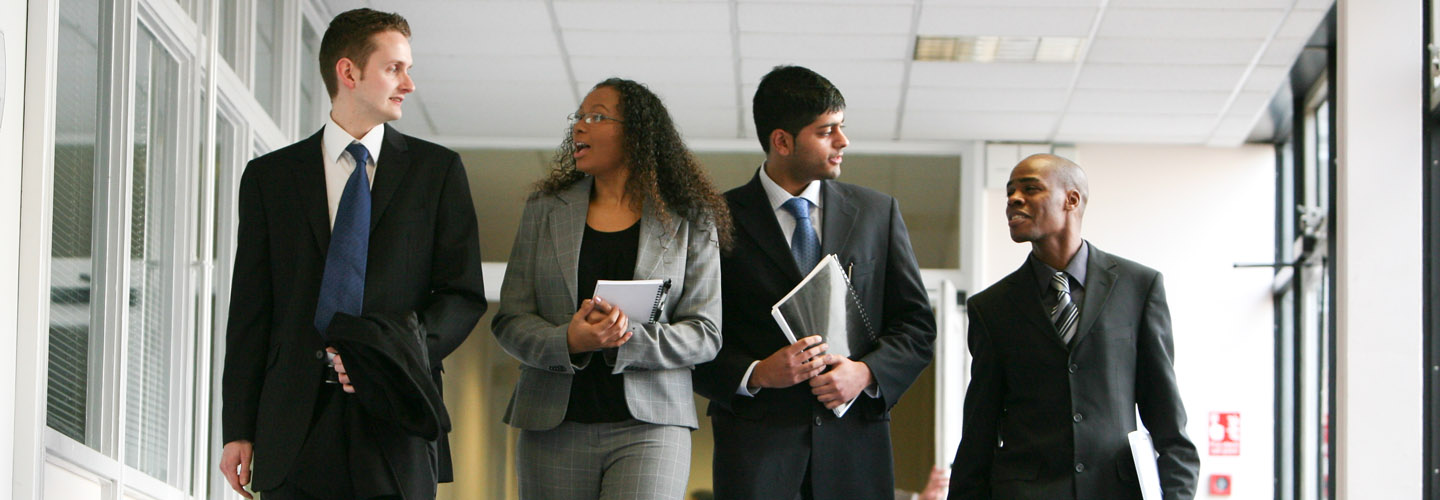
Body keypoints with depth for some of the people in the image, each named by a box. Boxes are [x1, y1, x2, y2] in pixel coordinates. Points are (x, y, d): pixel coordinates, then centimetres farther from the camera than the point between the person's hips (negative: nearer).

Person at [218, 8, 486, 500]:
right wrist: (239, 431, 0)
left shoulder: (437, 169, 12)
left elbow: (464, 294, 7)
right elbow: (250, 310, 8)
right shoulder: (268, 176, 11)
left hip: (396, 430, 0)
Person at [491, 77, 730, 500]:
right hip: (554, 428, 2)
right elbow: (510, 321, 6)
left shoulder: (689, 223, 7)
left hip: (649, 423, -2)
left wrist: (629, 338, -16)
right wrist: (567, 342, -14)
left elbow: (704, 334, 1)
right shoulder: (545, 212, 13)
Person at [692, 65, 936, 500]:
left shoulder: (877, 212, 14)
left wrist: (866, 373, -6)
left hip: (854, 442, 2)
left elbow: (916, 324, 13)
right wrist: (755, 374, -14)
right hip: (757, 442, -2)